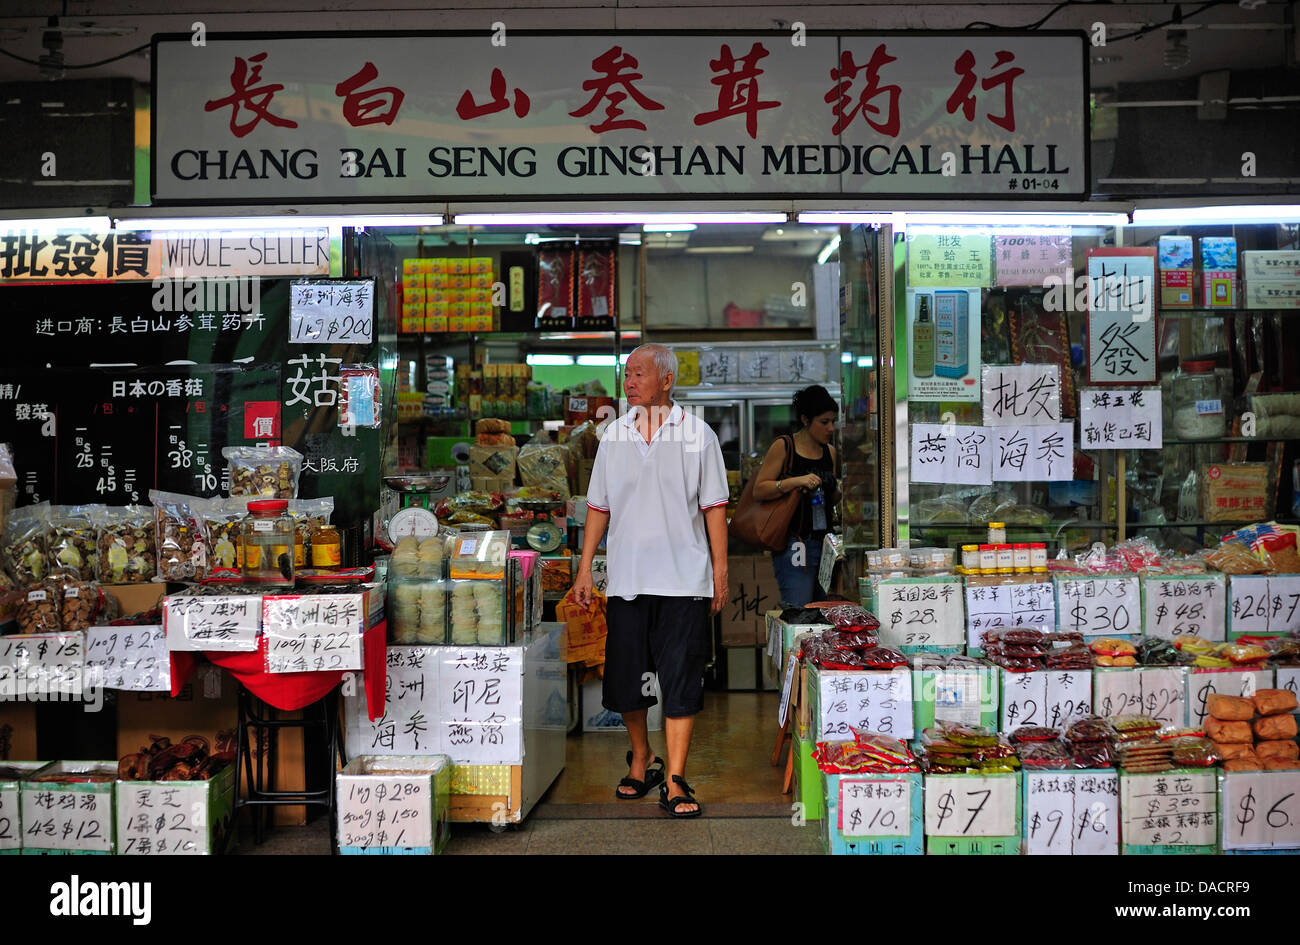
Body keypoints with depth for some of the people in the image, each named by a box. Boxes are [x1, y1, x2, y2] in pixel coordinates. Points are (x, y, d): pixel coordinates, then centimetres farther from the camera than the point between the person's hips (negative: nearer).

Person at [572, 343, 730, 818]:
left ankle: (674, 782, 3)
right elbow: (599, 505, 13)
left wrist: (720, 571, -1)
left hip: (684, 578, -3)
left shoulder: (698, 434, 1)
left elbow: (713, 506, 3)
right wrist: (585, 567, 8)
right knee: (626, 679, 8)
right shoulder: (614, 434, 9)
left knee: (681, 681, -4)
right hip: (626, 578, 3)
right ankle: (642, 760, 31)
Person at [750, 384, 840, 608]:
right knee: (798, 612, -13)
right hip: (794, 545, -6)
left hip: (825, 541, 7)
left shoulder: (830, 452, 16)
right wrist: (795, 482, -19)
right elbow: (759, 490, -9)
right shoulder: (783, 447, -3)